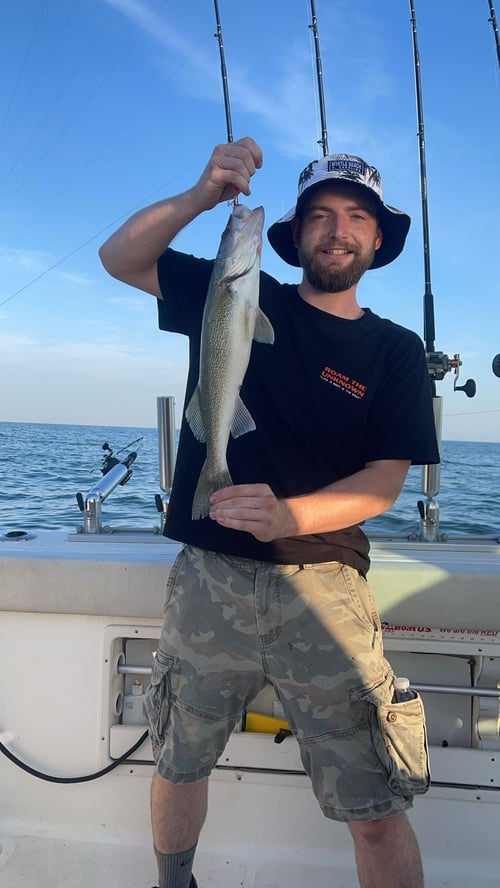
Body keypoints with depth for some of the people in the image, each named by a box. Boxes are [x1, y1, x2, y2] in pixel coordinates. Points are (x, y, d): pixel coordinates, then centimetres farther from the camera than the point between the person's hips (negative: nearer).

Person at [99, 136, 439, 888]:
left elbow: (384, 483, -6)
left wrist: (286, 515, -25)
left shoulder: (395, 351, 4)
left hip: (323, 586, 0)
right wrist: (202, 195, -14)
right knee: (179, 765, 17)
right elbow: (119, 257, 3)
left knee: (377, 814, 2)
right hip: (211, 576, 1)